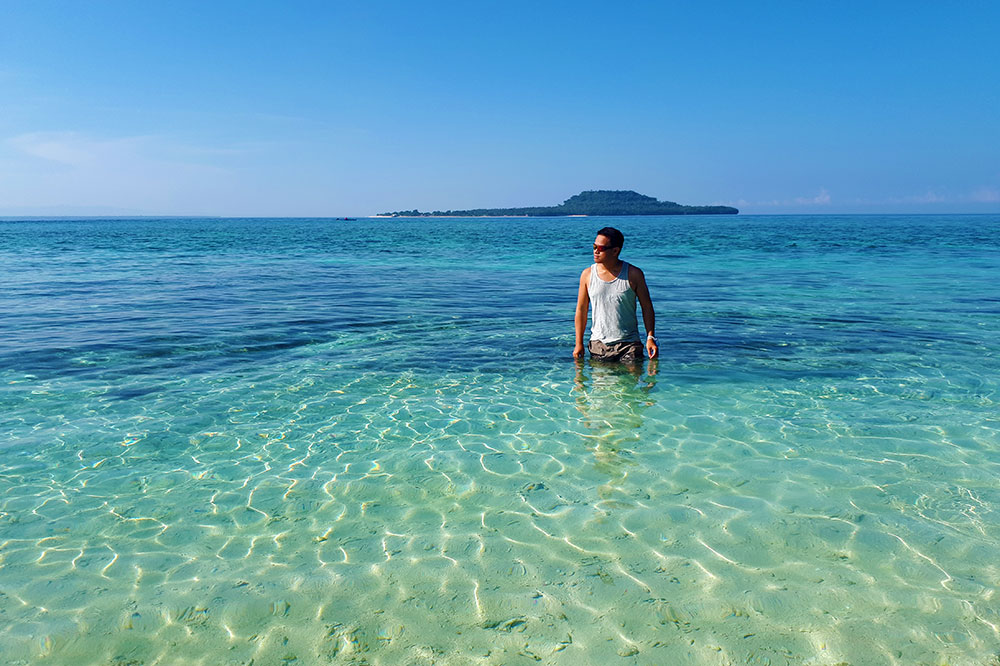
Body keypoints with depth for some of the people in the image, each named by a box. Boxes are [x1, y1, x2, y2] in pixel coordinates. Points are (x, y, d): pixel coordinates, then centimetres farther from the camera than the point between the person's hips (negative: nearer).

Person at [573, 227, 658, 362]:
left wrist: (650, 337, -6)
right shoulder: (587, 274, 2)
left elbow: (647, 307, 3)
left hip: (629, 344, -1)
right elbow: (581, 310, 7)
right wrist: (579, 343, 4)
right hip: (599, 344, 1)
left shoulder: (633, 274, -3)